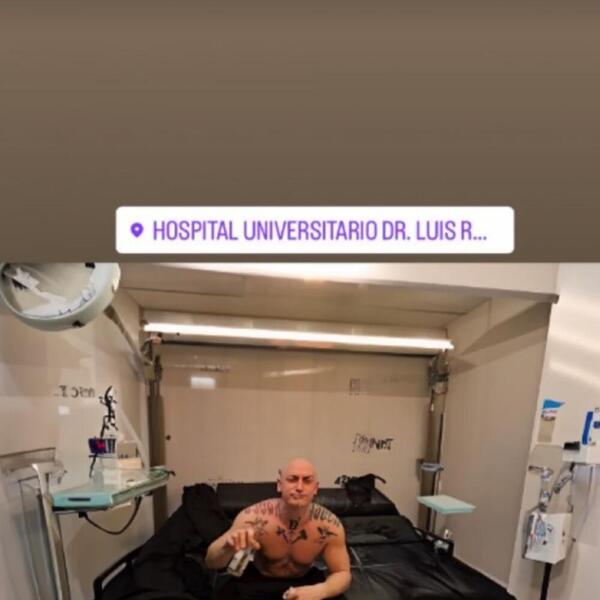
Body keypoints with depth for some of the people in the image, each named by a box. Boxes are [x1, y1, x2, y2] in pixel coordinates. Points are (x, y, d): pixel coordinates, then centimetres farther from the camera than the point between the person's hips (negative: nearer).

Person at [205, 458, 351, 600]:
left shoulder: (328, 524, -26)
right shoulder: (255, 516, -27)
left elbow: (342, 573, -13)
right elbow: (211, 562, -22)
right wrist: (228, 547, -46)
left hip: (304, 581, 1)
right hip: (257, 580, 0)